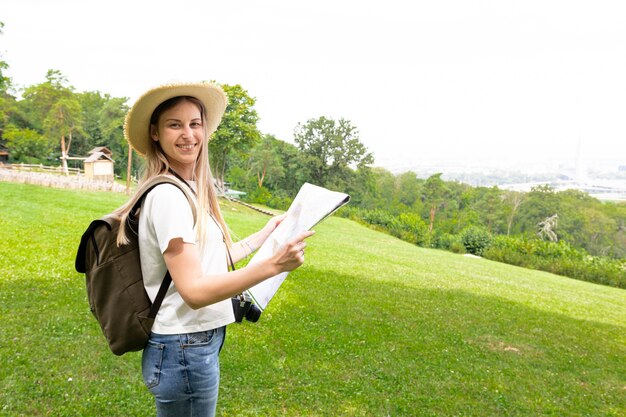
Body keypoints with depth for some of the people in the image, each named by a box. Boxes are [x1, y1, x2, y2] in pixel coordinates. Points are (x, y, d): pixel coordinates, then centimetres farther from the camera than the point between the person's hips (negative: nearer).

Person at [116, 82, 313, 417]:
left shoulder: (190, 189, 7)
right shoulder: (168, 194, -21)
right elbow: (194, 290, -25)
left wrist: (263, 236, 15)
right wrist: (272, 265, -33)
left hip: (197, 343, 9)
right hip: (185, 351, -9)